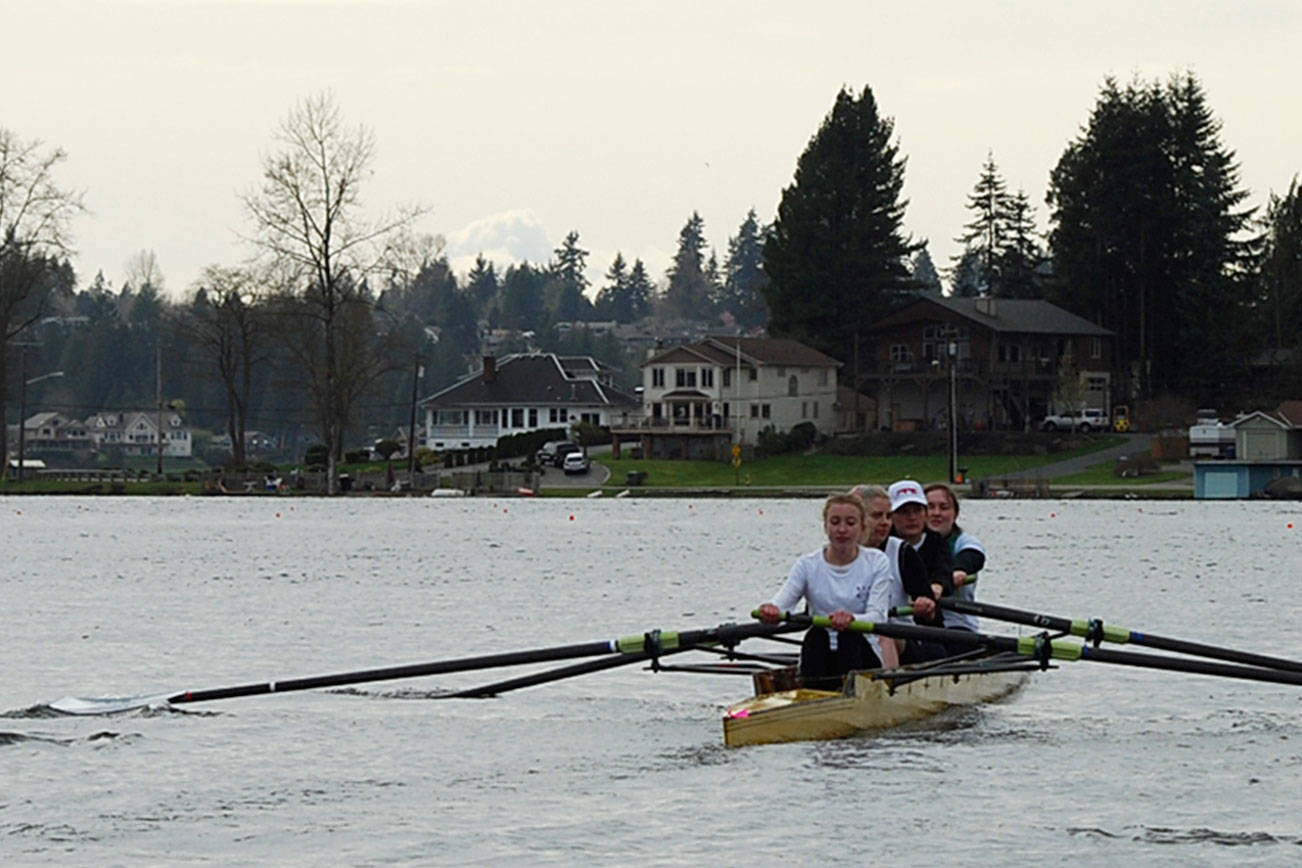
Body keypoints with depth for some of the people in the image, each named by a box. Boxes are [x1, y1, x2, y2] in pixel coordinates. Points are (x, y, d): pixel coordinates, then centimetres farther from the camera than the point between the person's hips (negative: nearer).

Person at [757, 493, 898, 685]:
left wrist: (851, 619, -39)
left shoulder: (876, 563, 1)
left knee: (850, 636, -31)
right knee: (816, 635, -29)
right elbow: (781, 602, -12)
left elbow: (877, 617, -13)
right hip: (820, 656, 1)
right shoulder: (808, 565, 3)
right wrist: (770, 613, -40)